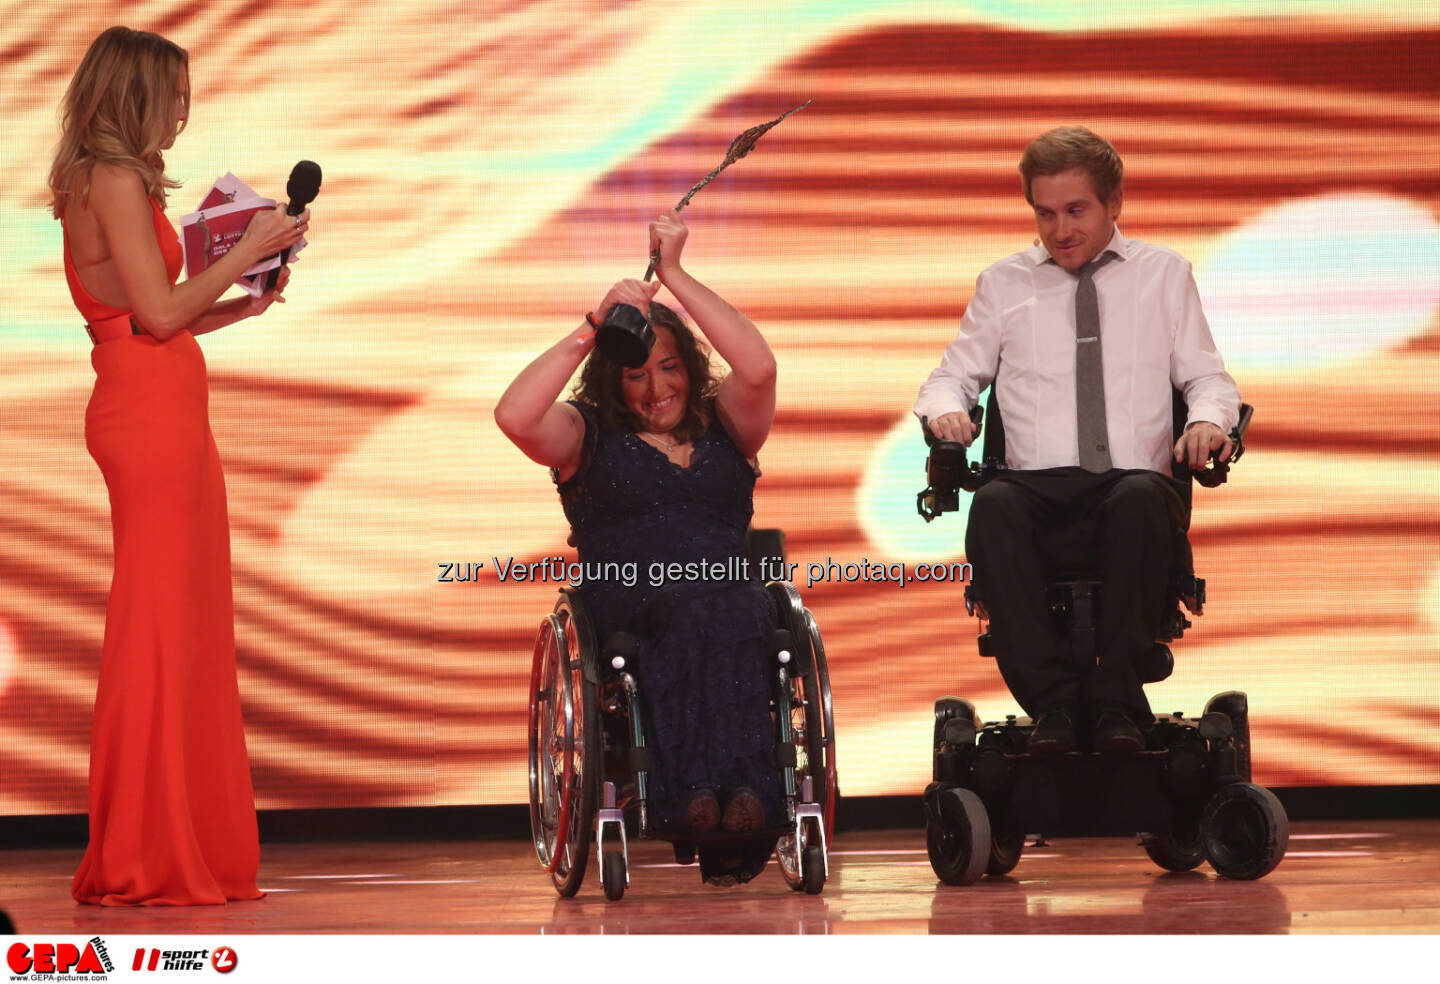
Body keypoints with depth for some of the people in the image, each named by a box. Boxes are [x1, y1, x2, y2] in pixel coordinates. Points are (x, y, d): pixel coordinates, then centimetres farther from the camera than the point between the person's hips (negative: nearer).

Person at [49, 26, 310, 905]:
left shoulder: (104, 182, 19)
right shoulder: (118, 181, -10)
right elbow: (158, 313, -15)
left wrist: (240, 306, 18)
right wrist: (248, 250, -6)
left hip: (157, 412, 10)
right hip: (150, 412, -10)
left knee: (182, 628, 11)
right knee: (158, 627, -6)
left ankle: (187, 849, 15)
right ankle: (144, 858, -2)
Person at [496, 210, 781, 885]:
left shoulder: (723, 425, 24)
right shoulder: (588, 435, 21)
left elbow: (759, 368, 1)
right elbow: (513, 417, -1)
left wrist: (674, 274, 4)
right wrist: (592, 328, 0)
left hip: (733, 594, 2)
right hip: (629, 608, -2)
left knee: (724, 608, -38)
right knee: (697, 602, -38)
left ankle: (723, 792, -55)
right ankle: (736, 814, -54)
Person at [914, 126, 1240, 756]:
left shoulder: (1165, 274, 19)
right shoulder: (1003, 285, 21)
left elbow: (1209, 377, 17)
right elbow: (955, 373, 20)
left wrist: (1209, 419, -8)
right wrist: (945, 409, -5)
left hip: (1135, 479, -1)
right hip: (1036, 484, 1)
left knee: (1141, 499, -39)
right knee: (993, 506, -37)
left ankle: (1116, 704, -41)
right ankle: (1052, 703, -39)